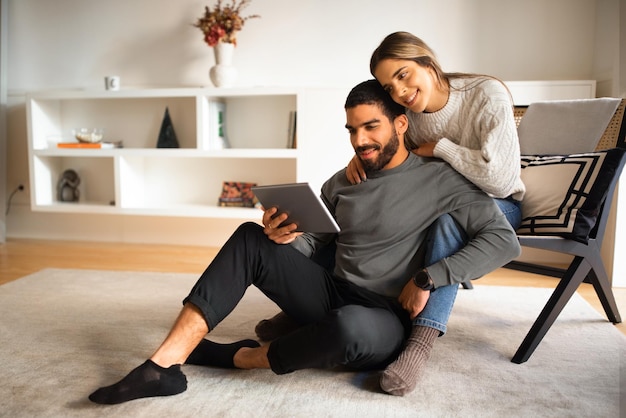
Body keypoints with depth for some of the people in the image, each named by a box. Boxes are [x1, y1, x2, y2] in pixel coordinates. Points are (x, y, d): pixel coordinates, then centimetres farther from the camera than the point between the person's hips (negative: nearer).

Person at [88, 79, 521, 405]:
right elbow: (310, 242, 11)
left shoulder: (440, 180, -6)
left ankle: (233, 356, -11)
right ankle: (164, 364, -21)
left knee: (347, 325, -41)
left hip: (387, 321, -5)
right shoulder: (341, 182, 11)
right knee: (252, 240, -13)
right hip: (332, 295, 5)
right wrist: (285, 235, -13)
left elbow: (505, 240, -11)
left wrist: (429, 278, -19)